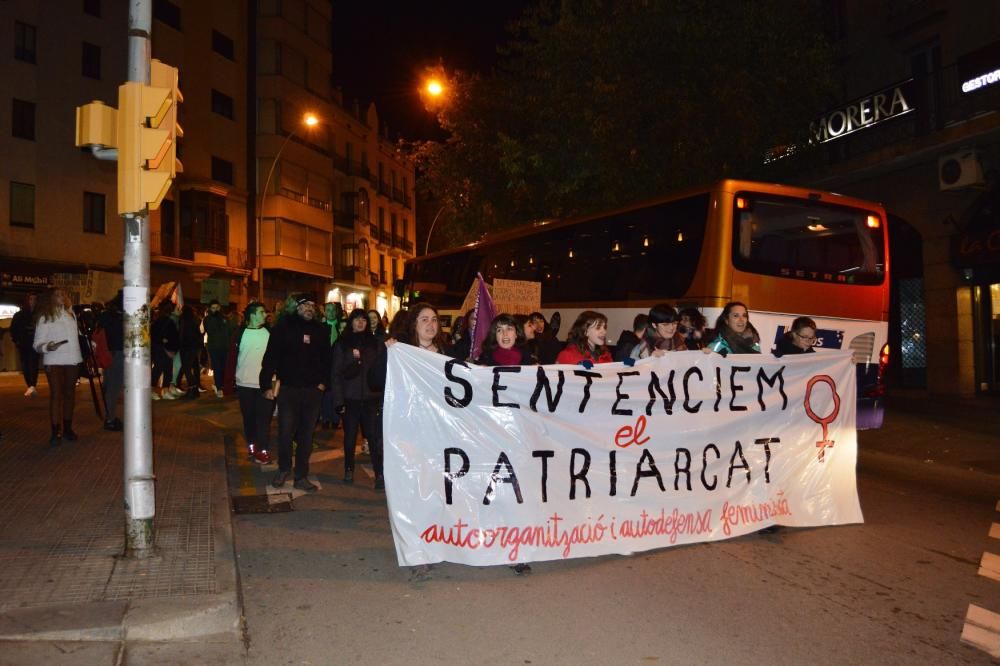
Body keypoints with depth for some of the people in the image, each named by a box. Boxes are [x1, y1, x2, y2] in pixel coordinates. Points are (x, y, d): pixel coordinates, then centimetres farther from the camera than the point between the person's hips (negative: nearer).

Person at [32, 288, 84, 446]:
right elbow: (37, 343, -7)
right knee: (56, 394, -7)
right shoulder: (44, 317, -4)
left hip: (72, 360, 5)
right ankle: (56, 432, -6)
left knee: (70, 393, 9)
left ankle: (68, 428, 18)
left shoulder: (71, 314, 11)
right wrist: (47, 347, -25)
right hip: (54, 361, -5)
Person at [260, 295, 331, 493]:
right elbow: (270, 356, -4)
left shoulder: (321, 330, 7)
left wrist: (323, 382, 4)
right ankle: (283, 469, 25)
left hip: (312, 390, 3)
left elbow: (326, 358, 12)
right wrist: (267, 385, -7)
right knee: (285, 432, 1)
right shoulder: (284, 326, -2)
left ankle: (301, 477, 15)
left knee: (306, 435, 6)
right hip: (288, 388, -2)